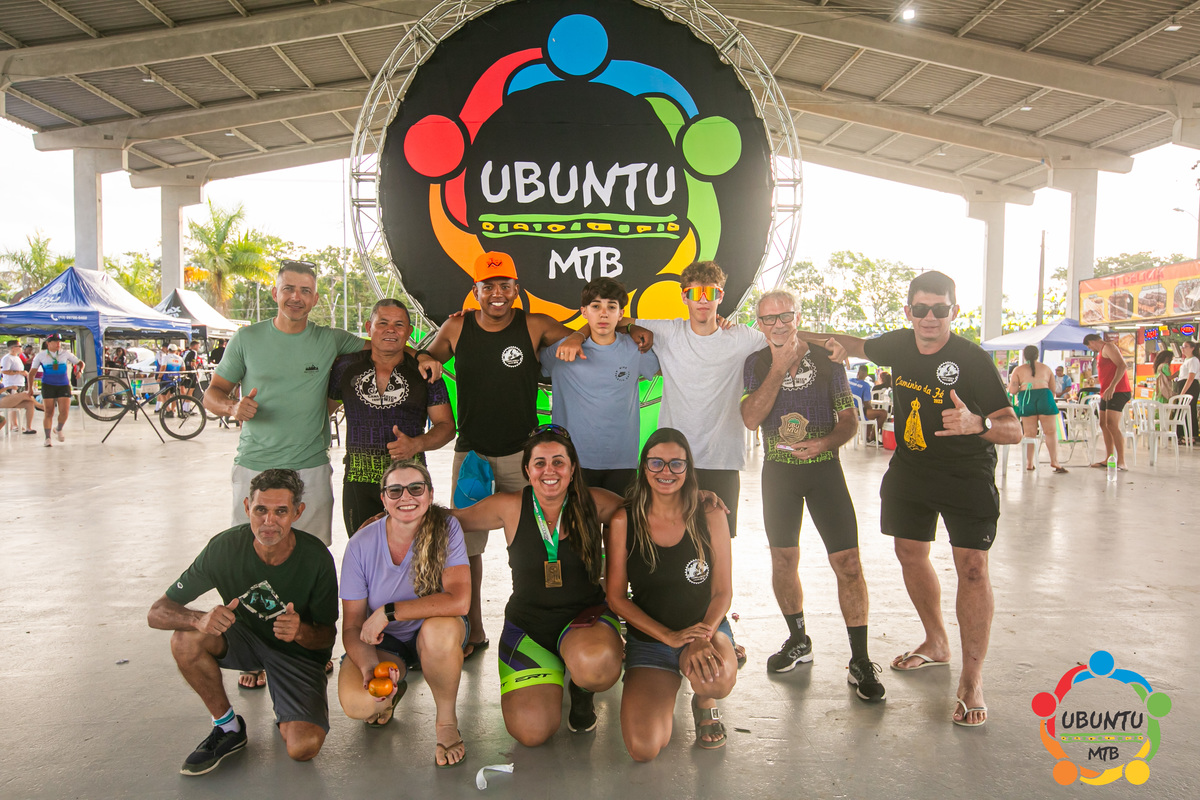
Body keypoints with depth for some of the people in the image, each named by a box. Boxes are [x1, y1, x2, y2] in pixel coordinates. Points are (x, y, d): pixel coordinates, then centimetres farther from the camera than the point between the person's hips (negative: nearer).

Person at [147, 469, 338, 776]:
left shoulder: (316, 558, -23)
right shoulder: (226, 547, -21)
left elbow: (328, 635, -12)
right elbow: (157, 612, -17)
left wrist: (301, 632, -36)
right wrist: (201, 619, -40)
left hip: (299, 651, -2)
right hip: (244, 639, 3)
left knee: (303, 747, -25)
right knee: (186, 637, -29)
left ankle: (286, 716, 13)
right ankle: (228, 727, -5)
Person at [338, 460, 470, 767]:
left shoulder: (445, 528, -19)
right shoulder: (360, 546, -14)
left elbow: (459, 601, -31)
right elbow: (352, 626, -10)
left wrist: (387, 612, -28)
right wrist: (369, 667, -31)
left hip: (434, 636, -1)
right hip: (383, 641, 1)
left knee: (440, 629, -37)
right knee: (357, 703, -27)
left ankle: (447, 720, -9)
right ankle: (394, 688, 12)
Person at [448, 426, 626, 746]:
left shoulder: (593, 503, -4)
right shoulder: (511, 508, -4)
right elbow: (452, 518, 7)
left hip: (584, 617, -1)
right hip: (527, 626, 1)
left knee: (595, 664, -38)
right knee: (530, 731, -16)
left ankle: (583, 691, 4)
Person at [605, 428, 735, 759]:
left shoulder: (711, 518, -5)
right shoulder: (624, 522, -7)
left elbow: (723, 592, -2)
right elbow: (616, 597, -4)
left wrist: (705, 635, -22)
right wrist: (669, 636, -15)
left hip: (706, 628, 0)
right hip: (647, 639, 0)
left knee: (717, 678, -38)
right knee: (644, 749, -20)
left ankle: (704, 702, 4)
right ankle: (665, 690, 17)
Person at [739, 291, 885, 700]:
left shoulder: (826, 359, -1)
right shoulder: (756, 364, 2)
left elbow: (850, 418, 1)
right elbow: (750, 418, -12)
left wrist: (826, 442, -19)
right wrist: (779, 369, -18)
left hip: (824, 468, -2)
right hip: (778, 470, 2)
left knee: (848, 564, -8)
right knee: (783, 560, 10)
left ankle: (860, 662, 1)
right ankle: (798, 640, 31)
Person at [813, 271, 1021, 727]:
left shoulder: (974, 360, -21)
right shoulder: (899, 345, -4)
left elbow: (1013, 429, -22)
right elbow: (856, 345, 19)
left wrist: (977, 424, -42)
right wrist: (804, 336, 14)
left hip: (967, 475, -6)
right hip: (910, 469, 6)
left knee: (972, 566, -13)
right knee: (910, 555, 14)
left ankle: (971, 681, -3)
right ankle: (936, 643, 36)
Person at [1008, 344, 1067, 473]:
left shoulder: (1018, 370, 9)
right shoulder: (1046, 368, 17)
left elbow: (1012, 391, 1)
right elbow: (1053, 390, 18)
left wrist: (1009, 384, 22)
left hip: (1026, 399, 0)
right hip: (1044, 396, 0)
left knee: (1029, 433, 3)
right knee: (1051, 431, 2)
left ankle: (1029, 463, 3)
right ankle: (1054, 462, -5)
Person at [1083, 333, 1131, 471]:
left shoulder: (1108, 347, -7)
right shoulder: (1102, 352, 24)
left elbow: (1122, 365, -19)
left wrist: (1112, 387, -26)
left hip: (1117, 391, -11)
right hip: (1107, 393, 11)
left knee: (1112, 425, -17)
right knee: (1104, 425, 12)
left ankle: (1121, 462, -19)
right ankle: (1109, 459, 18)